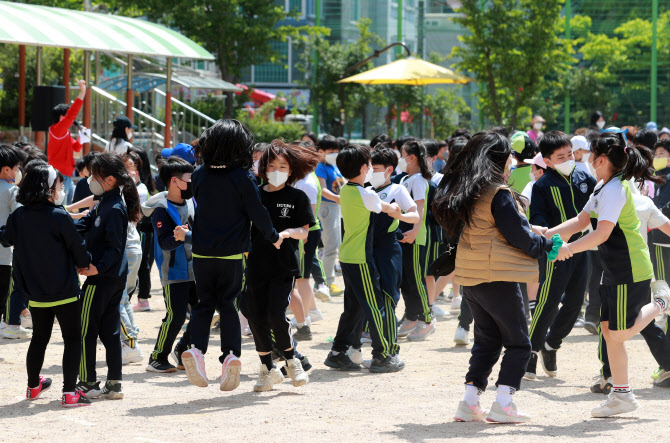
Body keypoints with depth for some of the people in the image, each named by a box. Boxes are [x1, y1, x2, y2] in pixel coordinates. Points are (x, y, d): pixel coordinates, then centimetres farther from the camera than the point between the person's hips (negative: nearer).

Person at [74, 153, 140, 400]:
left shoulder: (115, 209, -19)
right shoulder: (106, 203, 10)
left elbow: (114, 247, -23)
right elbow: (86, 224, 15)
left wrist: (99, 267, -32)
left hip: (102, 279, -10)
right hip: (117, 277, 10)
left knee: (85, 331, 0)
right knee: (110, 331, 11)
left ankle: (88, 383, 5)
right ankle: (113, 384, 14)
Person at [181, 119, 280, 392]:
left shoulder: (199, 176, 0)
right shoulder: (243, 178, -10)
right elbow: (257, 213, -7)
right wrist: (274, 237, 7)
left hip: (202, 252, 2)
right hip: (232, 253, -2)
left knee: (204, 303, 11)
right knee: (228, 304, 8)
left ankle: (196, 347, -11)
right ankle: (231, 354, -6)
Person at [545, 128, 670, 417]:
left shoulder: (615, 189, -20)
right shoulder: (604, 187, 12)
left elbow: (602, 233, -27)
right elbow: (581, 221, 16)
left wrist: (569, 249, -22)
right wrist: (547, 235, 7)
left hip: (630, 271, -10)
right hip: (614, 270, 10)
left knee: (619, 333, -5)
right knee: (609, 330, 8)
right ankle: (621, 394, 12)